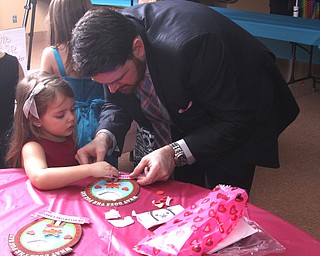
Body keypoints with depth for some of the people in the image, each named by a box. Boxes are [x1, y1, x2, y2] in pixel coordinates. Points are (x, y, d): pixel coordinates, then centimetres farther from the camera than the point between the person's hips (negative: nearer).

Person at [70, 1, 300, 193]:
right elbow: (117, 102, -4)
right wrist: (104, 136, -25)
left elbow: (237, 120, -31)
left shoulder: (189, 45, -41)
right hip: (179, 117, 5)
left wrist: (175, 154, -39)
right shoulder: (112, 35, -21)